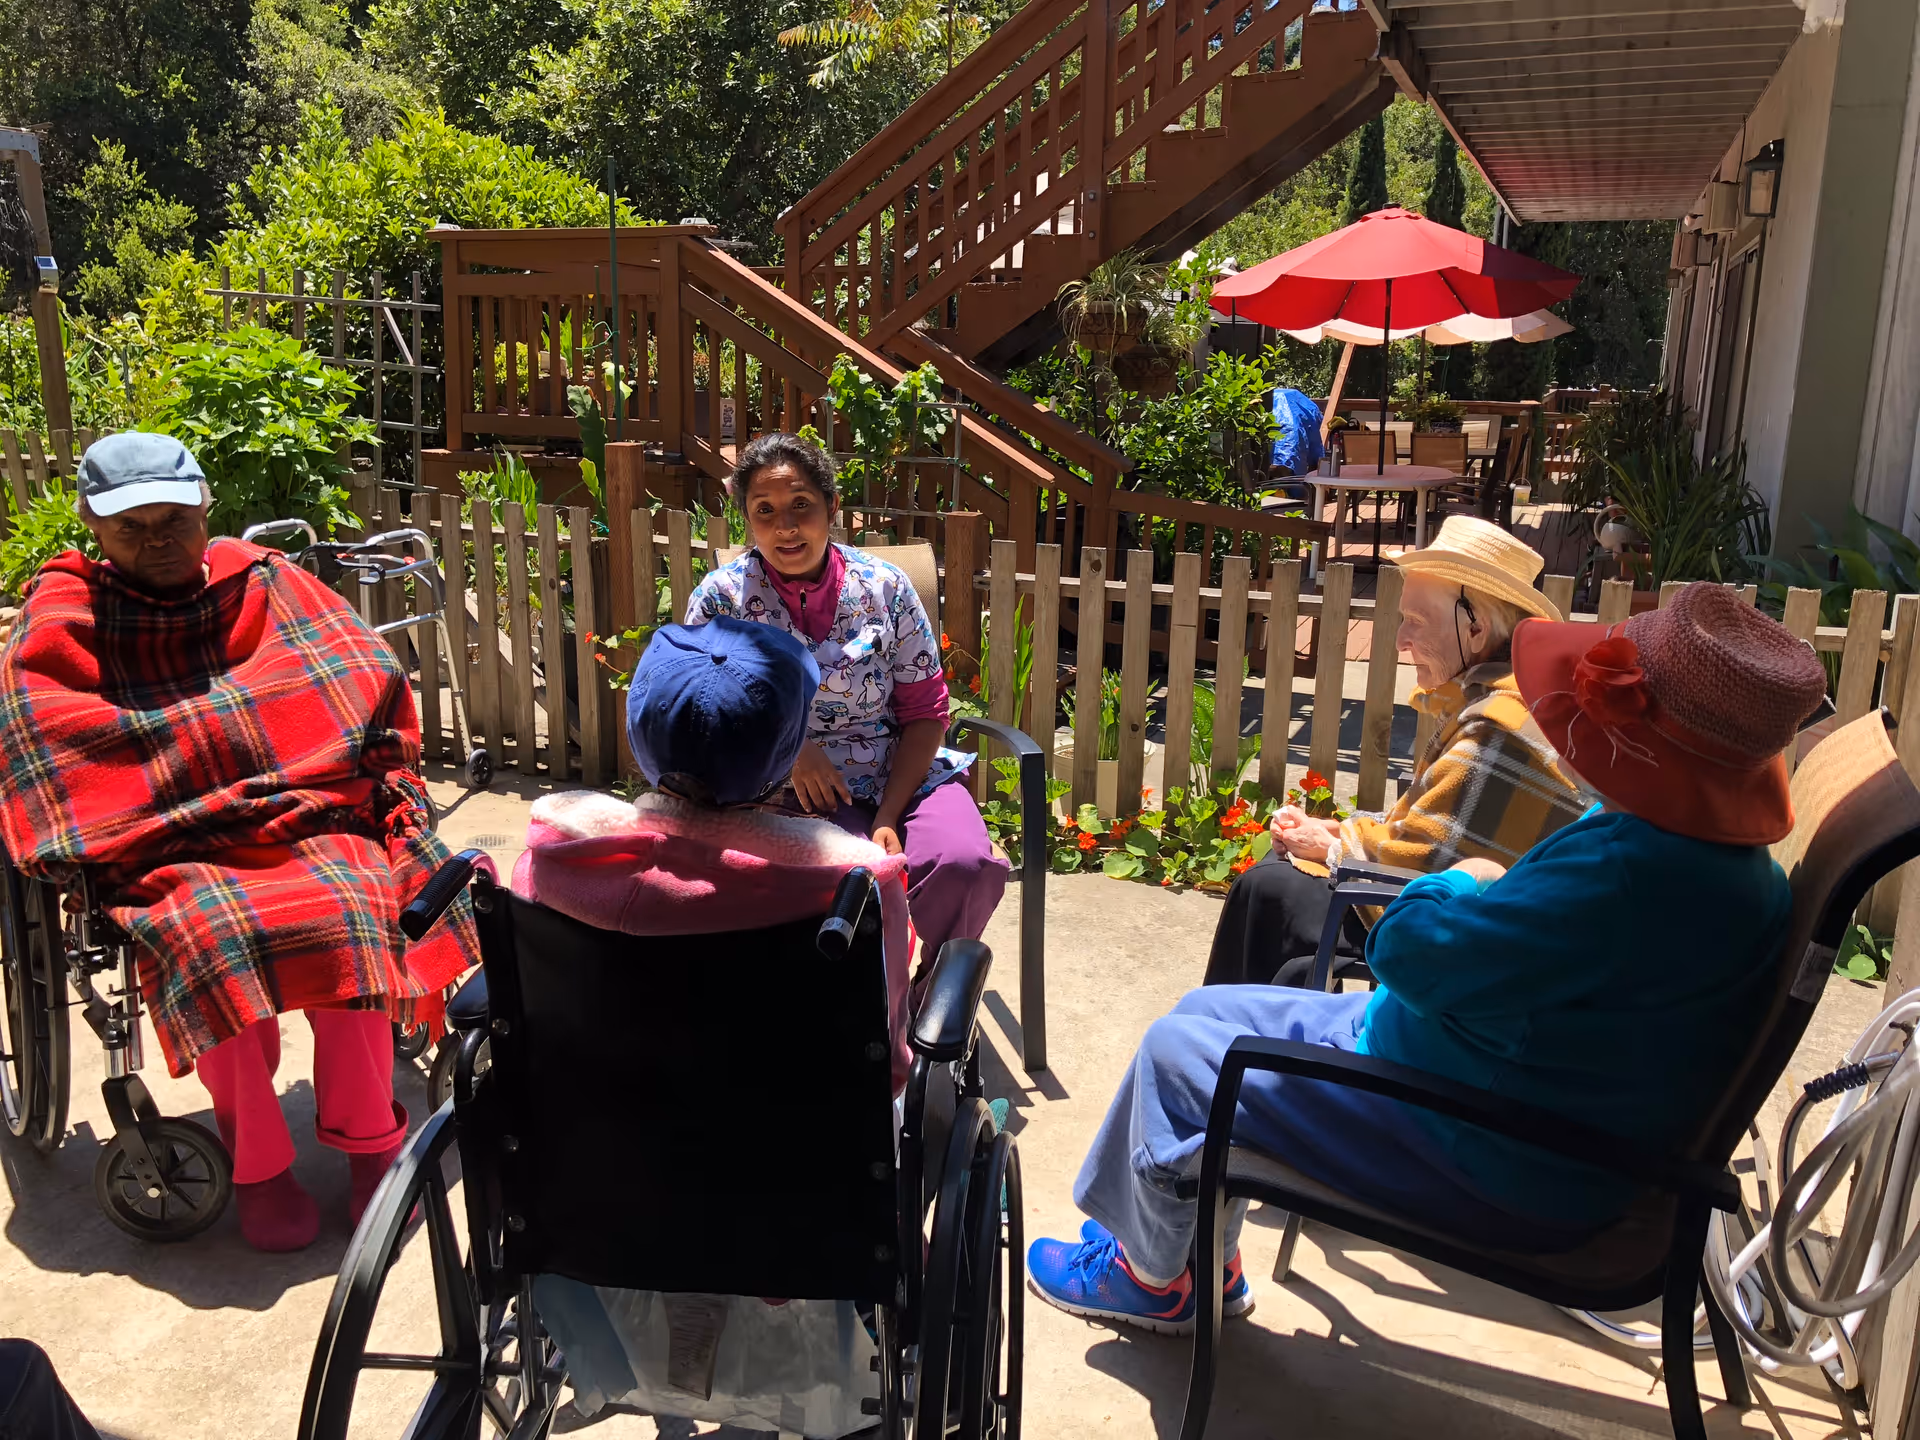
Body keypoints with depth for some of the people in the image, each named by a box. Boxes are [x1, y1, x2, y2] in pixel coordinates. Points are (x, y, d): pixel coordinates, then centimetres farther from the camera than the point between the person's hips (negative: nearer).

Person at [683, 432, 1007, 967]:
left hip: (902, 776, 2)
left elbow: (925, 713, 3)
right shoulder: (721, 598, 1)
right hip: (794, 795, -2)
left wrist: (888, 818, -10)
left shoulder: (884, 586, 4)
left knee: (965, 865, -27)